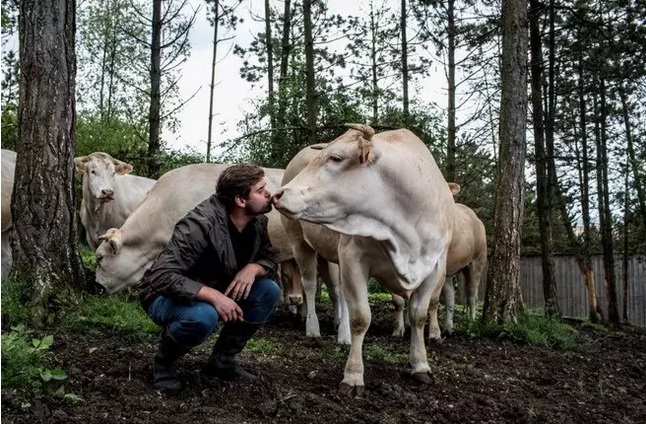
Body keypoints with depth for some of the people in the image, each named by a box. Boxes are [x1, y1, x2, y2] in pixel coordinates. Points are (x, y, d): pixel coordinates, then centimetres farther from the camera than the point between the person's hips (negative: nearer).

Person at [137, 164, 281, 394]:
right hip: (166, 297, -7)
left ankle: (222, 360, 5)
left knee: (269, 291, -11)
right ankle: (164, 362, -5)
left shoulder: (257, 221, -10)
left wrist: (253, 268, -20)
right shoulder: (200, 224, -32)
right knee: (203, 316, -39)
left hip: (213, 292, 7)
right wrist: (212, 295, -43)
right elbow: (161, 276, -35)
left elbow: (269, 258, 4)